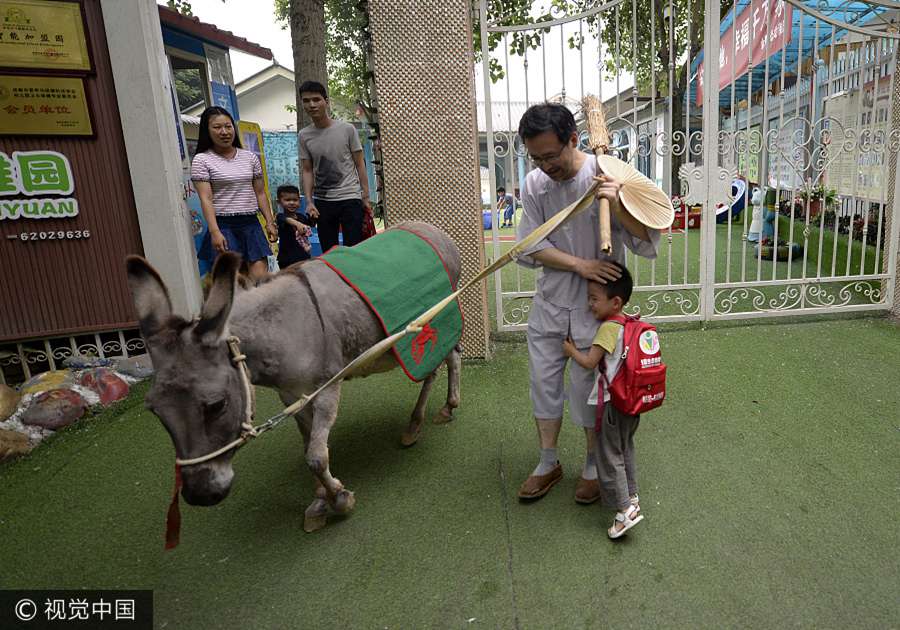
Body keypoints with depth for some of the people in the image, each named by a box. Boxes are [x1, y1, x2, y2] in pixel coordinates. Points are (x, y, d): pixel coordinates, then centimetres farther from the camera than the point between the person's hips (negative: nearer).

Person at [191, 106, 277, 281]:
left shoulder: (250, 157, 12)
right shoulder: (202, 160, 0)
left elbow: (260, 193, 15)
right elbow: (205, 199, -8)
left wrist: (270, 222, 8)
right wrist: (215, 232, -19)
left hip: (251, 223, 4)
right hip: (223, 225, -4)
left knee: (260, 278, -5)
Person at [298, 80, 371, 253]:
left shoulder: (347, 129, -3)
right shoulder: (304, 135, 4)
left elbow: (359, 164, 2)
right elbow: (307, 171, 6)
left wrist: (366, 197, -2)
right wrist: (309, 202, -5)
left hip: (350, 198, -3)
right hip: (322, 201, 3)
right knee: (328, 251, 8)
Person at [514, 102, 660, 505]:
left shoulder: (609, 176, -13)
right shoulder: (534, 184, -4)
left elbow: (646, 238, -12)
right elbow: (531, 247, -3)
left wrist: (616, 206, -30)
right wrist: (581, 265, -16)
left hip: (595, 304, -3)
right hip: (550, 301, 4)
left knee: (587, 388, 6)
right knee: (543, 383, 11)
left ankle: (593, 465, 31)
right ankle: (548, 463, 32)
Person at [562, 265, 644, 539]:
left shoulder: (609, 328, -21)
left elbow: (590, 362, -20)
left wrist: (571, 350, -2)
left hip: (613, 404, -9)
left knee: (609, 456, 1)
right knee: (625, 450, 23)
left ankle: (625, 509, 2)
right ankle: (631, 496, 35)